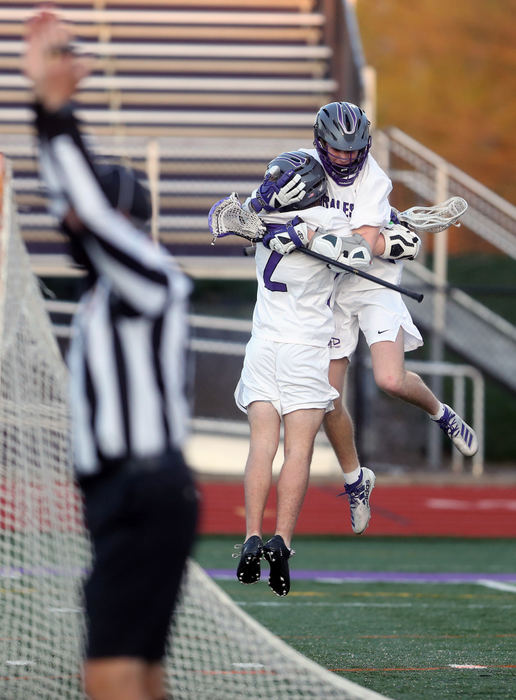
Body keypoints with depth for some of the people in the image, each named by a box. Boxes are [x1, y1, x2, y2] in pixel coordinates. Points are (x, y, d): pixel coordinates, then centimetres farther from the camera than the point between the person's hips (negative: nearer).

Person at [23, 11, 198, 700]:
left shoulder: (152, 280, -8)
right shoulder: (113, 281, 15)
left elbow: (91, 208, -20)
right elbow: (74, 196, 19)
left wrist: (57, 107, -18)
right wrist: (47, 97, 14)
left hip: (147, 497, -10)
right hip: (122, 497, 10)